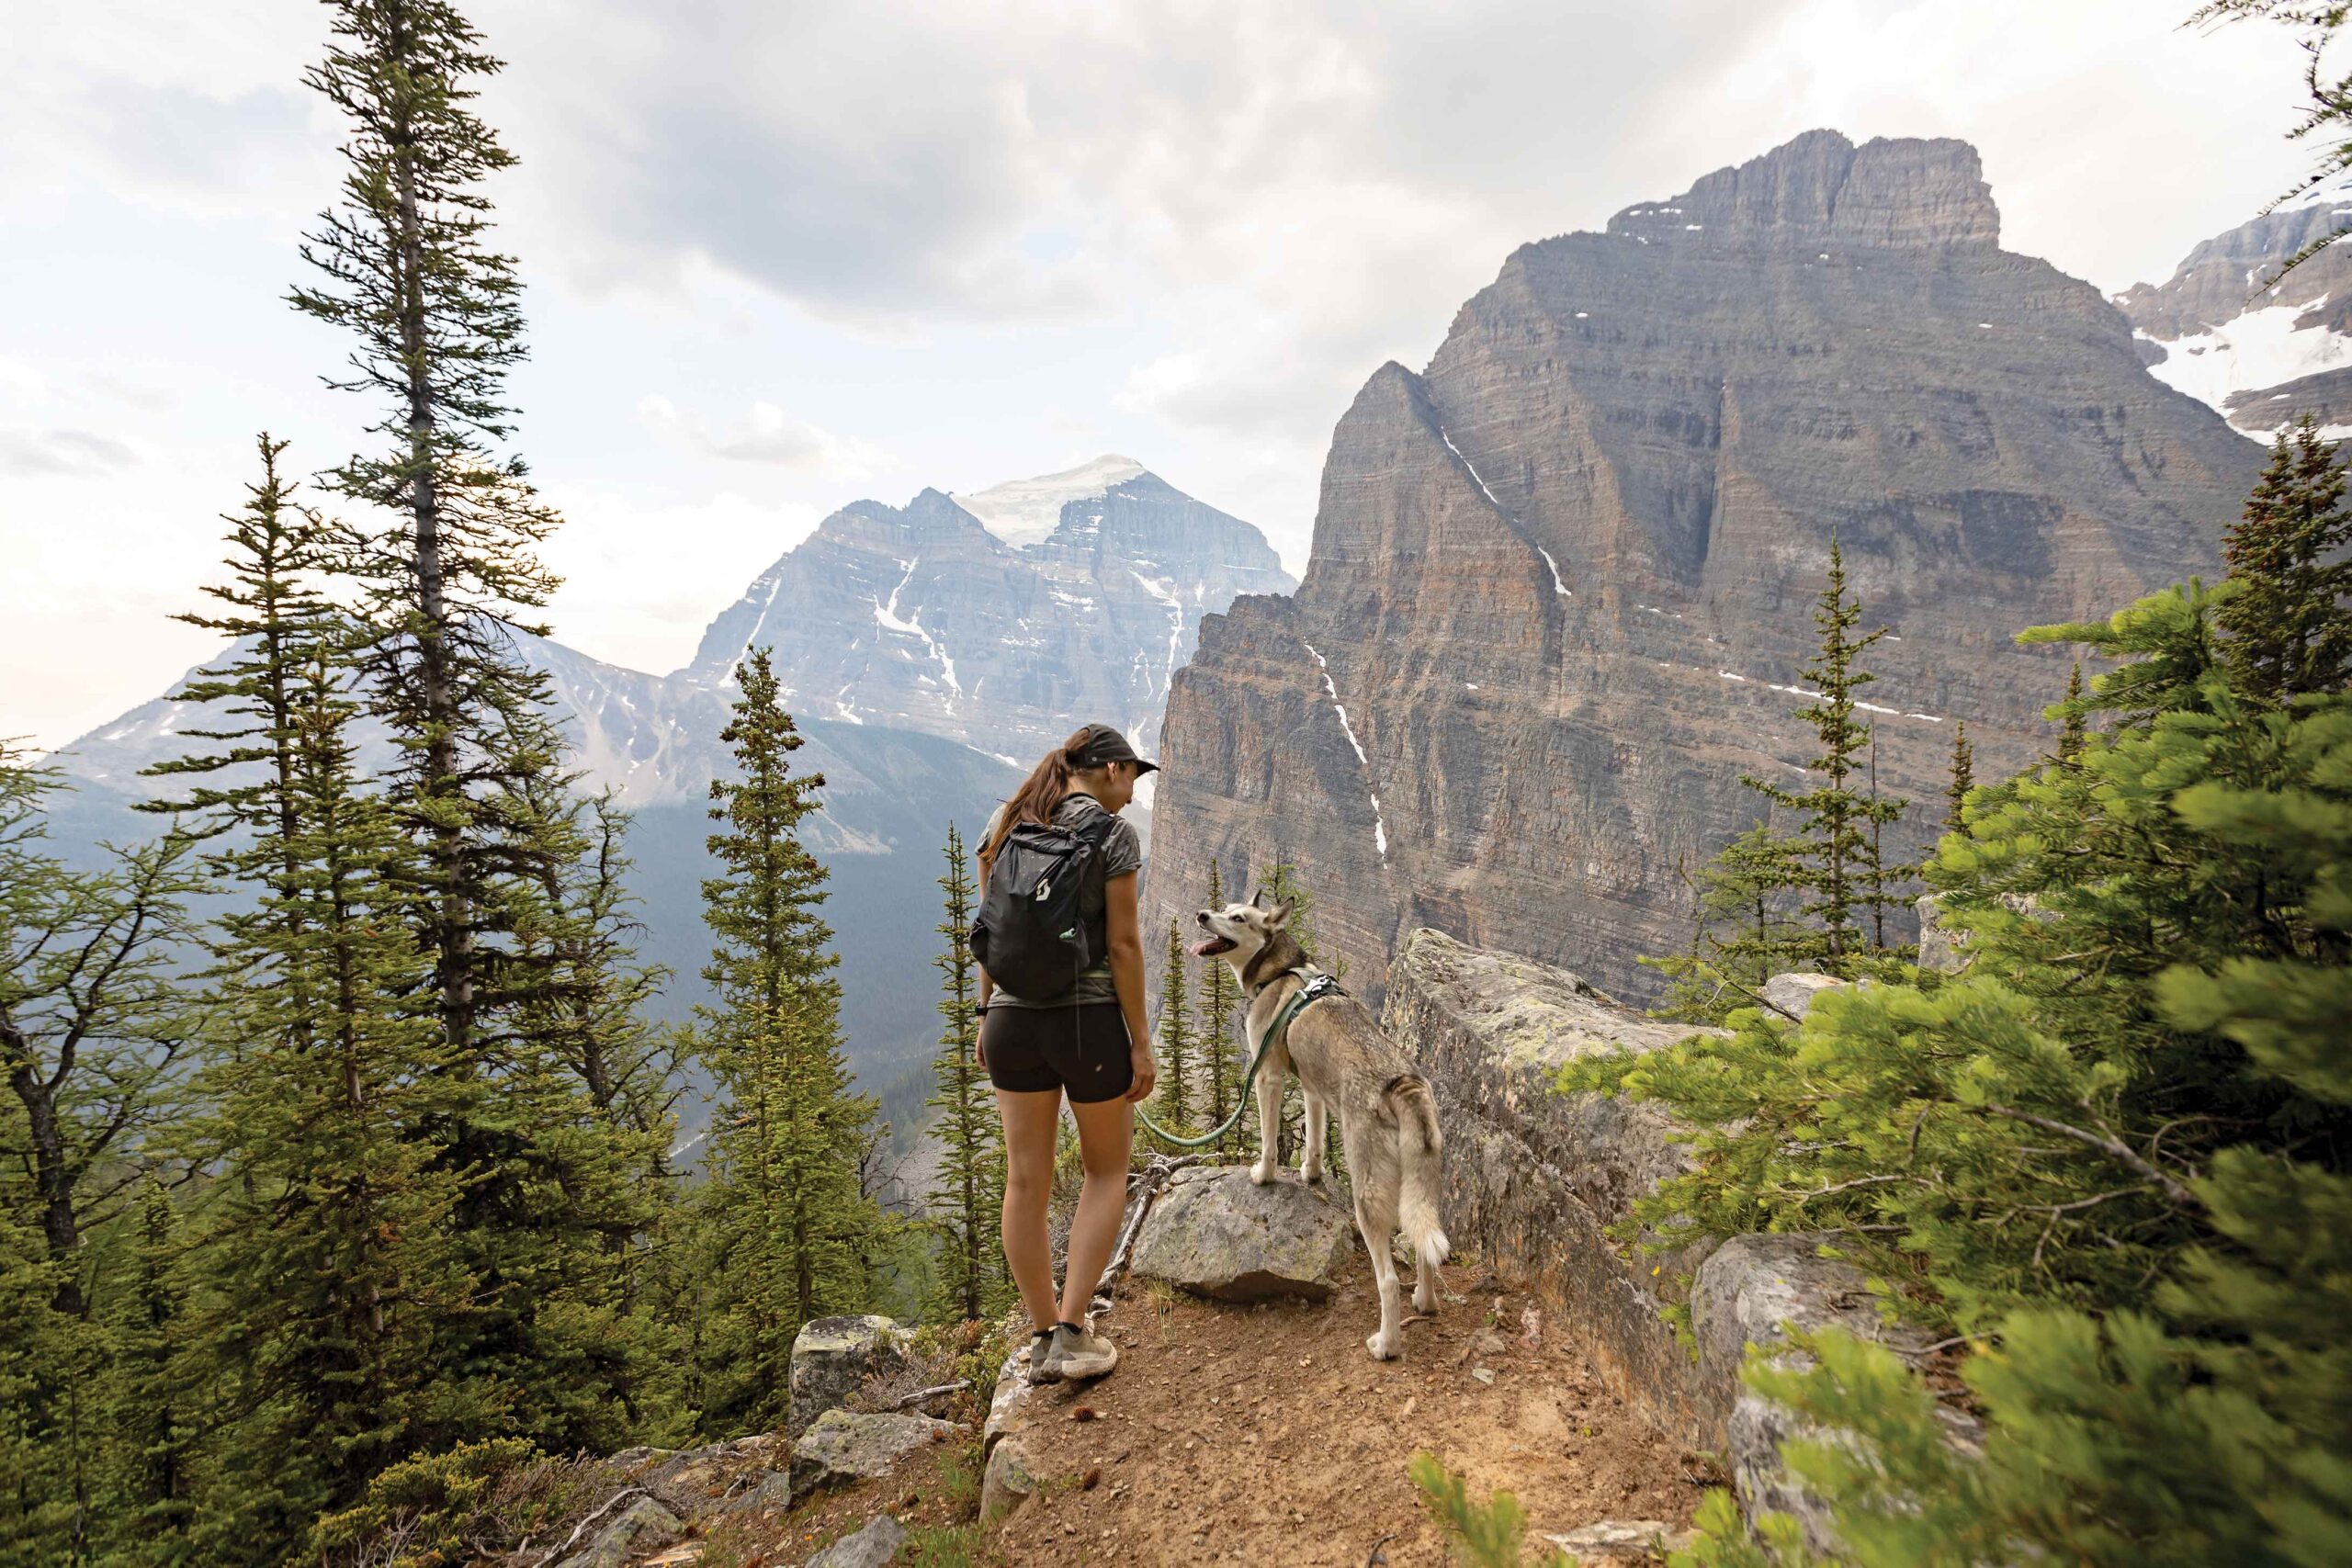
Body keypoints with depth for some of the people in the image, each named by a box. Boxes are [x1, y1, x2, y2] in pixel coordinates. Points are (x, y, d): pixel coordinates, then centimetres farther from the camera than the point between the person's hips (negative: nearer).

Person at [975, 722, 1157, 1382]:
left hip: (1013, 1018, 5)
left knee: (1027, 1180, 13)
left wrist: (988, 1014, 16)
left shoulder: (1005, 824, 7)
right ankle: (1071, 1333, 11)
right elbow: (1123, 944, -12)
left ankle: (1043, 1336, 27)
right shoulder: (1113, 833, -9)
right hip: (1088, 1019, -4)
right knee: (1106, 1171, 16)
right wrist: (1140, 1040, -6)